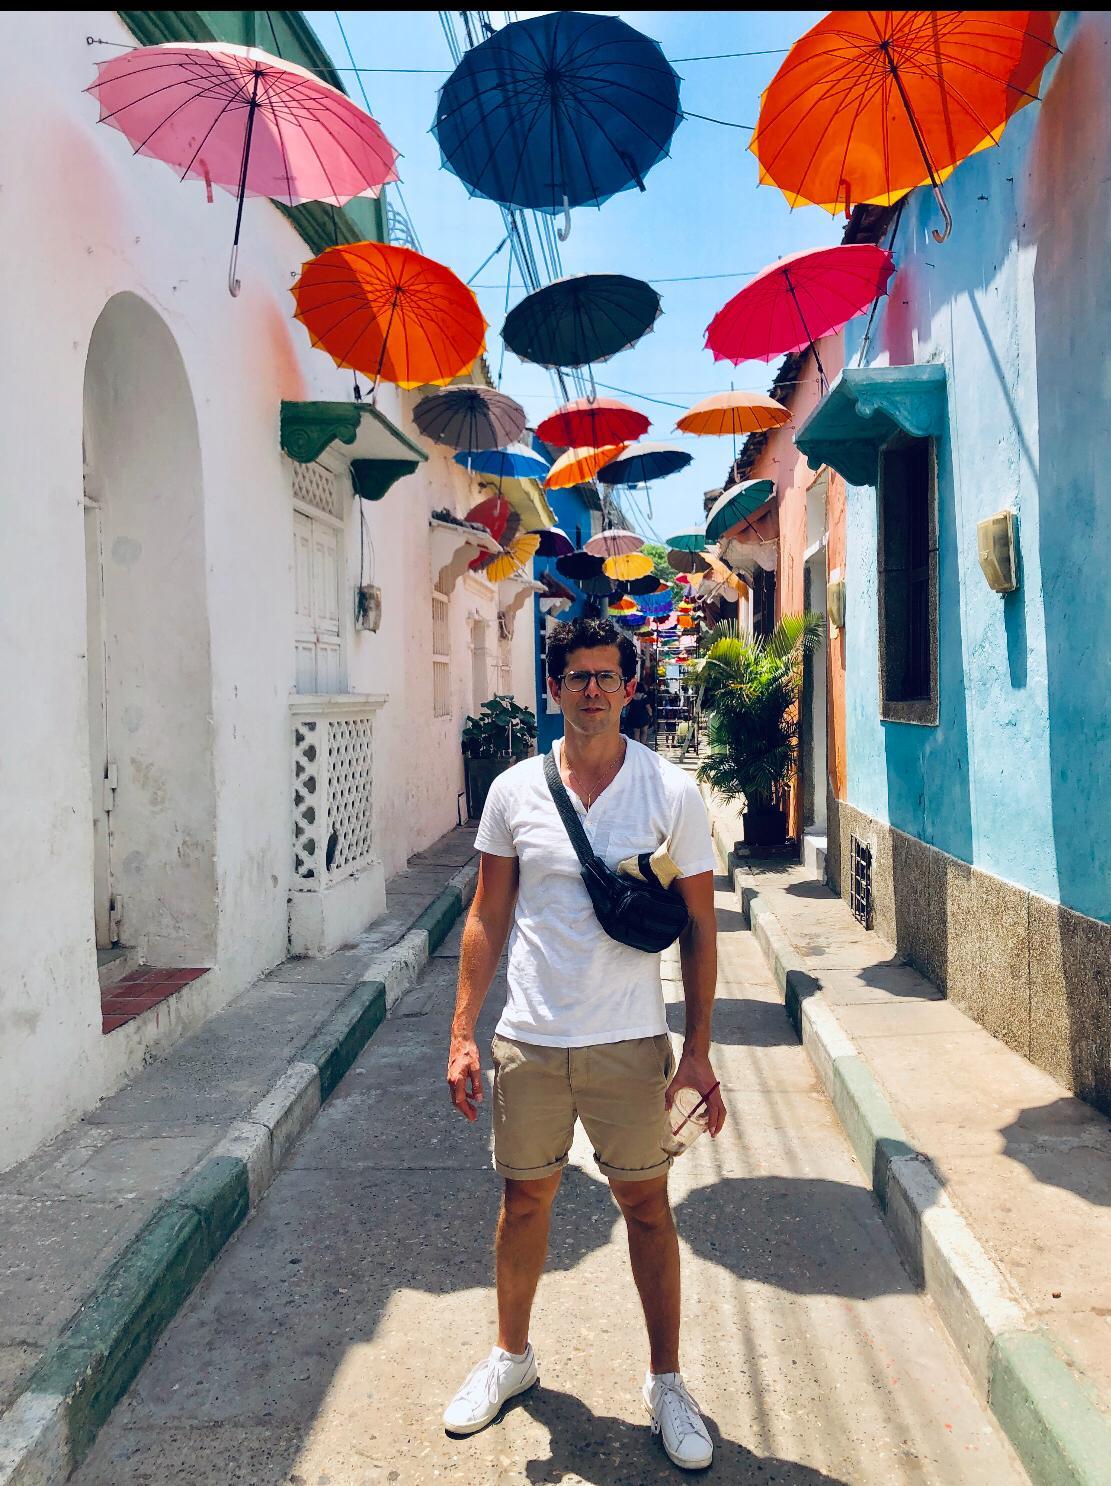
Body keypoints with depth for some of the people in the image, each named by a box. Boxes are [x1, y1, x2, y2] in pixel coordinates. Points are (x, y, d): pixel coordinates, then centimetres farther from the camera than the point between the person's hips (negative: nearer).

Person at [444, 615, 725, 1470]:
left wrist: (698, 1049, -5)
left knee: (647, 1208, 11)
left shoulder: (671, 792, -6)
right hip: (528, 1040, 2)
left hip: (629, 1043, -1)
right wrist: (462, 1033, 1)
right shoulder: (514, 790, -1)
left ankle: (666, 1381, 32)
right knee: (524, 1200, 16)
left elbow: (699, 926, -2)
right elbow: (488, 918, 5)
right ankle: (511, 1355, 40)